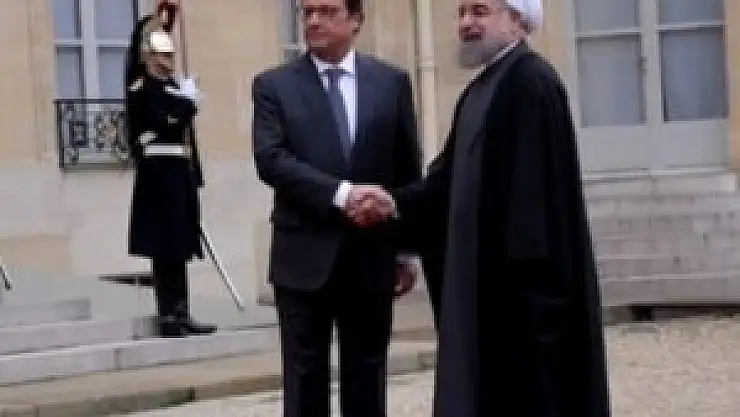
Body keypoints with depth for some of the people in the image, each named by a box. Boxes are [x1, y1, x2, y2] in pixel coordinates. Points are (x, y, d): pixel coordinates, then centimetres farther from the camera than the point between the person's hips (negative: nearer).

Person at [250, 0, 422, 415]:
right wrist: (341, 193, -23)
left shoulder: (392, 82, 6)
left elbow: (409, 170, 9)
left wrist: (408, 249, 7)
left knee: (366, 380, 9)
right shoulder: (274, 84, 1)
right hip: (304, 255, -1)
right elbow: (270, 159, -12)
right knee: (305, 380, 4)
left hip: (371, 256, 1)